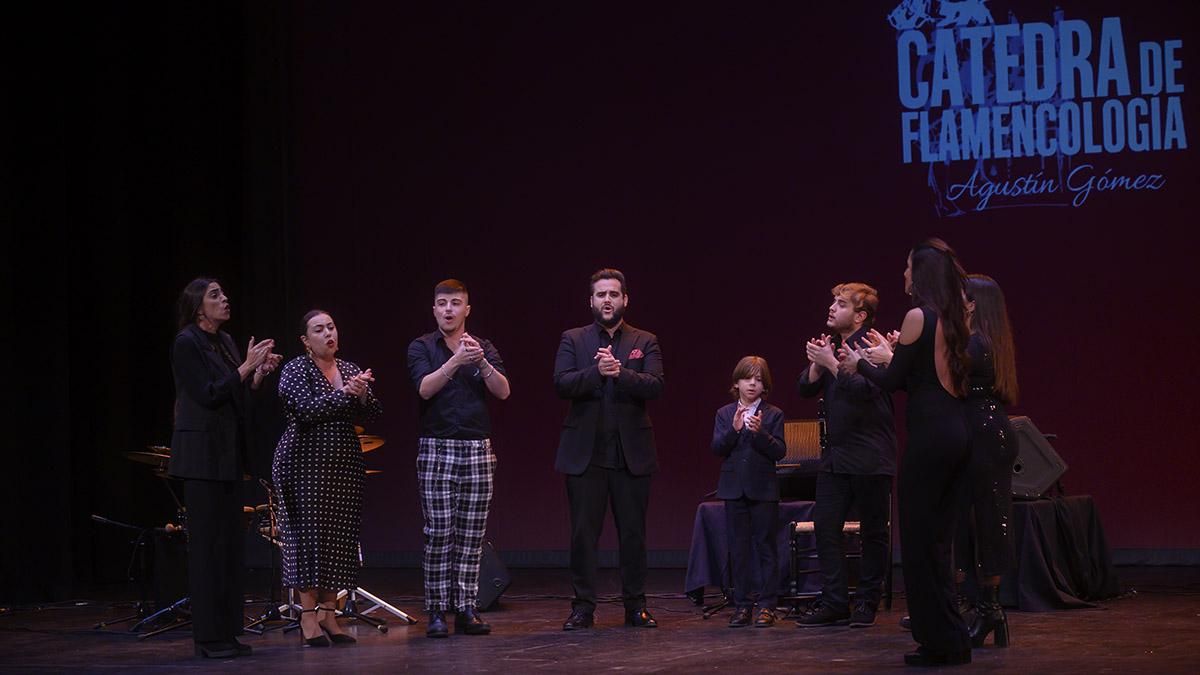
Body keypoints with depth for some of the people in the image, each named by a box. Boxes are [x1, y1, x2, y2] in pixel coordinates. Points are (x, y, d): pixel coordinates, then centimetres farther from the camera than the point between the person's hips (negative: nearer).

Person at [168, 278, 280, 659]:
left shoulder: (225, 341, 14)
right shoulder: (186, 343, -10)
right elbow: (208, 395, -17)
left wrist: (259, 375, 1)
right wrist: (247, 366, -16)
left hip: (228, 454, 8)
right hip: (201, 452, -8)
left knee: (230, 542, 8)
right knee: (207, 543, -6)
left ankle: (226, 632, 13)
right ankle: (208, 637, -1)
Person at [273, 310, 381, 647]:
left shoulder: (350, 370, 13)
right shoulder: (295, 369, -3)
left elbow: (373, 415, 8)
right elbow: (307, 409, -18)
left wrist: (362, 395, -12)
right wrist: (346, 393, -20)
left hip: (344, 464, 5)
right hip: (307, 464, -5)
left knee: (340, 536, 3)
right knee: (309, 534, -6)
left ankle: (329, 614, 9)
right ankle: (308, 616, -2)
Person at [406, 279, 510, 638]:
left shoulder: (483, 348, 10)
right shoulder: (422, 347, 3)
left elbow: (503, 391, -3)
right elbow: (425, 388, -13)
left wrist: (482, 362, -20)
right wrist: (456, 361, -26)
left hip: (477, 449, 3)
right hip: (436, 449, -3)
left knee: (472, 535, 2)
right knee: (438, 534, -4)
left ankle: (467, 609, 5)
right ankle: (437, 612, 0)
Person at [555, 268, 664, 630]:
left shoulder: (645, 342, 9)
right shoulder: (573, 340, 8)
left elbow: (655, 385, -7)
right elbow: (561, 384, -6)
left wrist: (621, 372, -22)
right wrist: (596, 372, -21)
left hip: (632, 451, 1)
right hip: (584, 451, 0)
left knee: (633, 532, 5)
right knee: (583, 532, 0)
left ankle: (635, 606, 14)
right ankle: (583, 607, 7)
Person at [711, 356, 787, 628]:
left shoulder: (773, 415, 2)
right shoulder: (724, 414, 8)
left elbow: (779, 451, -6)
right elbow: (717, 448, -2)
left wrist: (760, 432, -21)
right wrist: (734, 429, -17)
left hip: (763, 489, -2)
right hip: (734, 488, 2)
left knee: (765, 545, 0)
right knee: (738, 547, 5)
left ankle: (767, 605, 3)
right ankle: (742, 605, 10)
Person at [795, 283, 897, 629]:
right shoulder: (831, 345, 12)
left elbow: (866, 388, -23)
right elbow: (805, 389, 8)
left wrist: (831, 364, -23)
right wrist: (816, 364, -9)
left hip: (870, 456, -7)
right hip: (835, 454, 7)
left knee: (873, 530, 4)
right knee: (825, 525, 1)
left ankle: (867, 602, 13)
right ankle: (834, 603, 5)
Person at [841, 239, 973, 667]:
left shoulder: (919, 317, -10)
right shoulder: (953, 319, 13)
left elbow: (893, 382, -8)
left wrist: (860, 364, 10)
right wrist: (891, 357, 31)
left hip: (930, 435, -8)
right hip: (957, 434, 8)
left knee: (919, 540, 0)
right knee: (938, 541, 14)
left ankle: (941, 643, 2)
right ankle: (951, 639, 18)